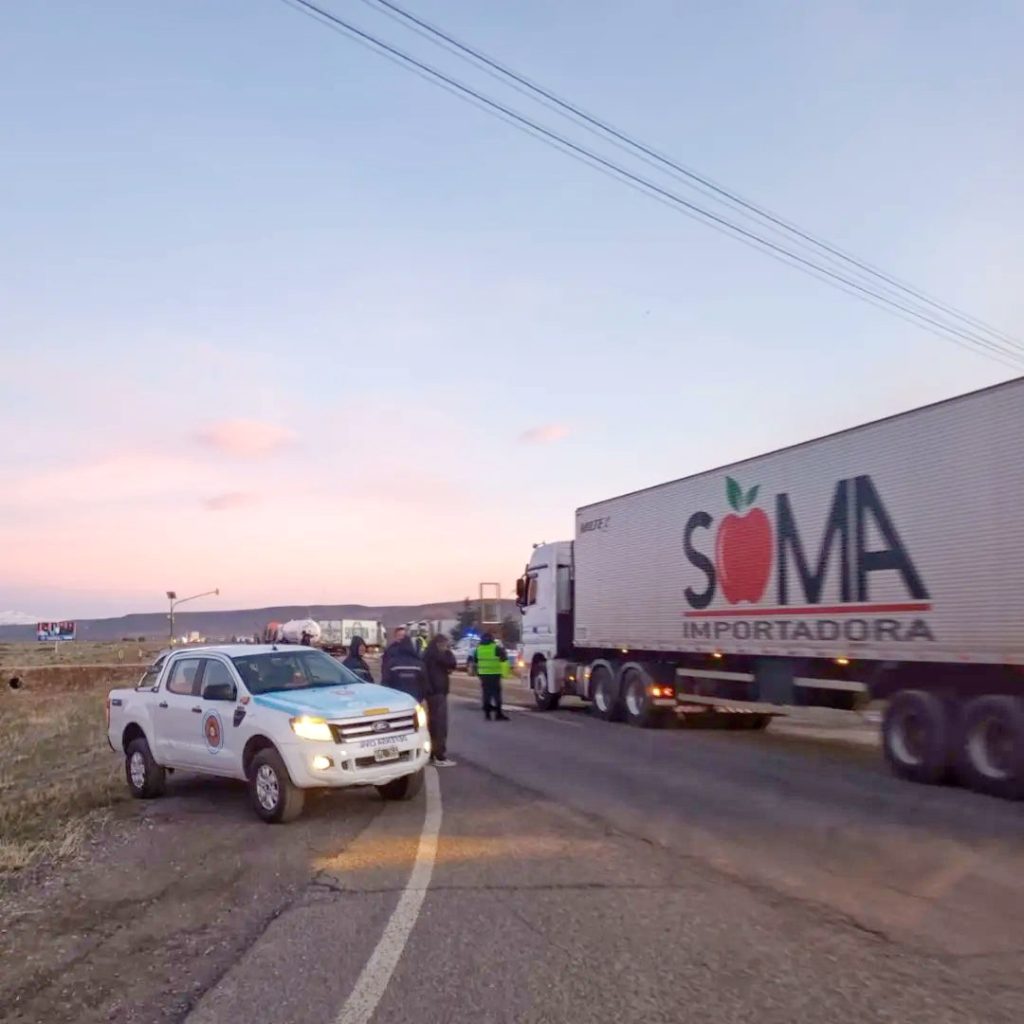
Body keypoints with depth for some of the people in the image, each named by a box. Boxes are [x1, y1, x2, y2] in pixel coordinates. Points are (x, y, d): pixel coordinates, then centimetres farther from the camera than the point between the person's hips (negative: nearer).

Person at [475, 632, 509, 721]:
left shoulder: (478, 648, 4)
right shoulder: (496, 647, -8)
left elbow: (475, 660, 13)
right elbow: (503, 659, 1)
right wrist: (503, 651, 17)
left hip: (483, 674, 4)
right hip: (494, 673, -4)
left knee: (486, 693, 10)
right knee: (496, 693, -2)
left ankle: (487, 713, 9)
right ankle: (498, 713, -4)